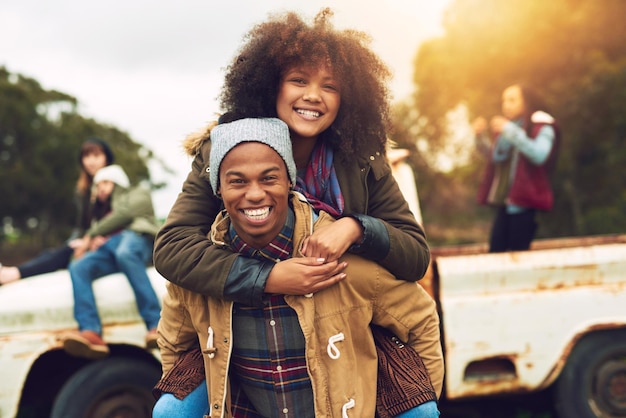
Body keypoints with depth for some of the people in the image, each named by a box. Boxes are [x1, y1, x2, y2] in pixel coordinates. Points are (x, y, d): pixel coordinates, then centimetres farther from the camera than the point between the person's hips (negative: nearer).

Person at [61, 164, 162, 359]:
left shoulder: (138, 194, 28)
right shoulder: (105, 211, 43)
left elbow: (125, 214, 8)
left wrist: (91, 235, 7)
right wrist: (95, 240, 4)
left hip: (135, 235, -6)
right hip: (107, 248, 6)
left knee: (124, 254, -41)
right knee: (78, 267, -26)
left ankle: (156, 325, -51)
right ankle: (91, 333, -45)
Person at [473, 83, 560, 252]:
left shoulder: (542, 126, -3)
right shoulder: (506, 126, 16)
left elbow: (539, 155, -21)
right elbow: (495, 157, 24)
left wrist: (510, 131, -24)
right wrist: (481, 136, 8)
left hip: (523, 201, -6)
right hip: (504, 201, 6)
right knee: (495, 252, 2)